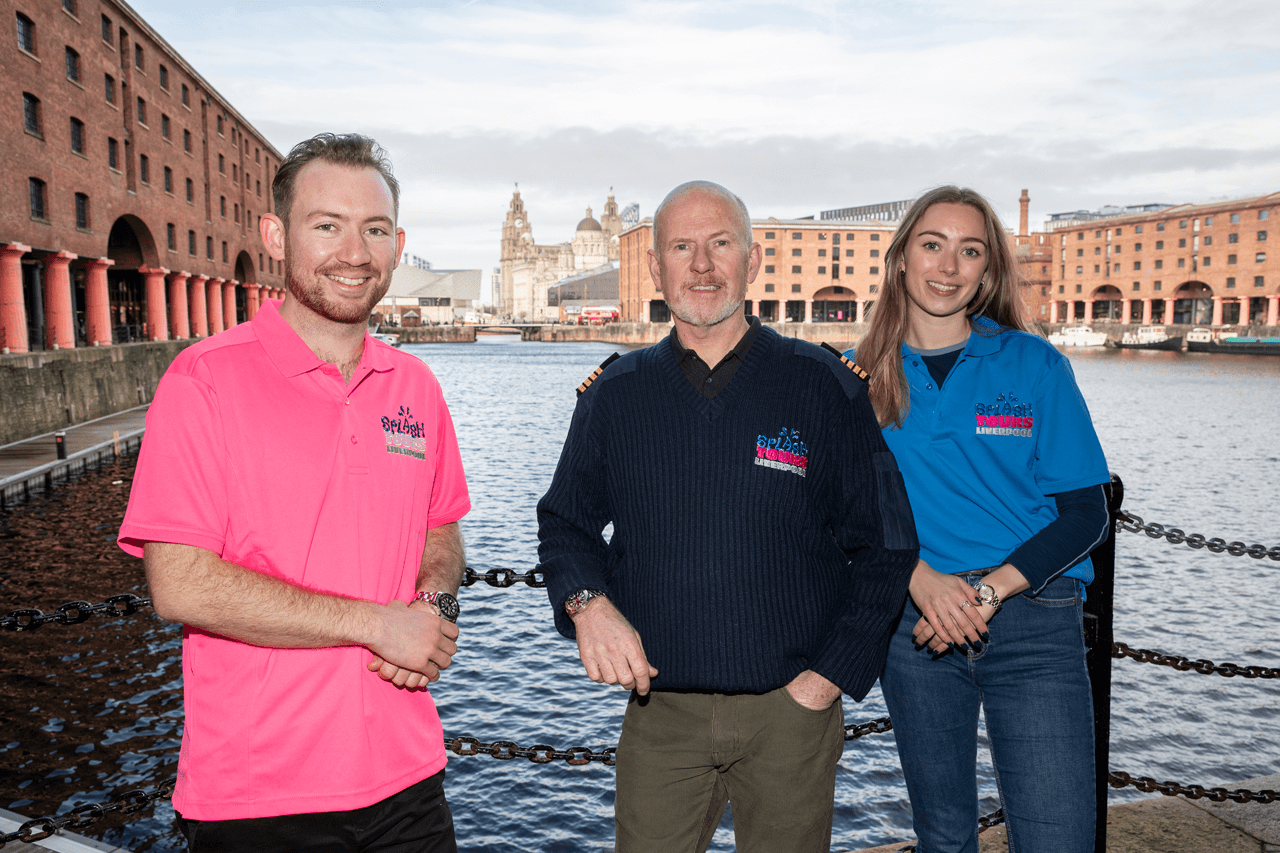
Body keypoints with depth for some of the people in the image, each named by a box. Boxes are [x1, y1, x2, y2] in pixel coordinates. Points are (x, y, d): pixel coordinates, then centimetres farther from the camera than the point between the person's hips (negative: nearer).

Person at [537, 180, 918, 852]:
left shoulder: (824, 387, -2)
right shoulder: (615, 395, 3)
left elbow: (883, 546, 1)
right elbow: (565, 522, 11)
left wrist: (830, 677, -4)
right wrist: (586, 601, -10)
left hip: (791, 709, -1)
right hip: (657, 709, 1)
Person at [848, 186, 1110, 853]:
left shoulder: (1036, 365, 0)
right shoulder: (861, 374, 4)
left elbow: (1084, 516, -2)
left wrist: (988, 591, -15)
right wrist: (922, 578, -14)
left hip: (1033, 626, -1)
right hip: (913, 623, 1)